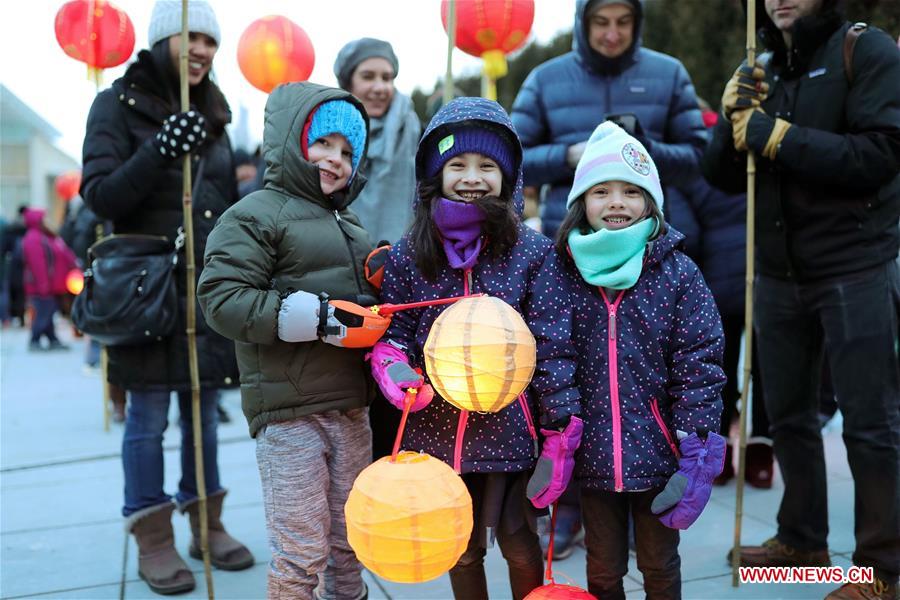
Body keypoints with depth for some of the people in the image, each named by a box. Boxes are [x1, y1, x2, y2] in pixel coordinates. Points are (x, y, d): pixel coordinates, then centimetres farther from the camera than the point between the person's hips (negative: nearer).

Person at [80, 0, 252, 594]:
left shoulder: (211, 111, 15)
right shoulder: (118, 104, -3)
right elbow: (99, 195, -13)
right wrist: (157, 153, -26)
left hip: (210, 285, 5)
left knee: (204, 410, 12)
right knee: (149, 414, 0)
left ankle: (207, 524, 25)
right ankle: (153, 539, 12)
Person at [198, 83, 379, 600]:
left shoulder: (349, 223, 20)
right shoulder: (256, 215, -6)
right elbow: (224, 299, -17)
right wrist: (316, 317, -23)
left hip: (351, 410, 8)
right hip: (290, 414, -7)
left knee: (349, 544, 19)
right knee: (301, 556, -2)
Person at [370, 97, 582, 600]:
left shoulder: (533, 251, -6)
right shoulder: (409, 254, 0)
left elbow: (553, 346, -7)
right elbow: (392, 329, 7)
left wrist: (562, 429, -9)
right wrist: (391, 363, -16)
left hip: (510, 428, -2)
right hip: (438, 427, 2)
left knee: (519, 545, 13)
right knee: (462, 551, 17)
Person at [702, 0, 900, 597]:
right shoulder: (760, 71, 11)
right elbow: (725, 177, 8)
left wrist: (777, 136, -18)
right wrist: (735, 119, -10)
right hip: (778, 276, 6)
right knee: (789, 415, 14)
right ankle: (802, 539, 30)